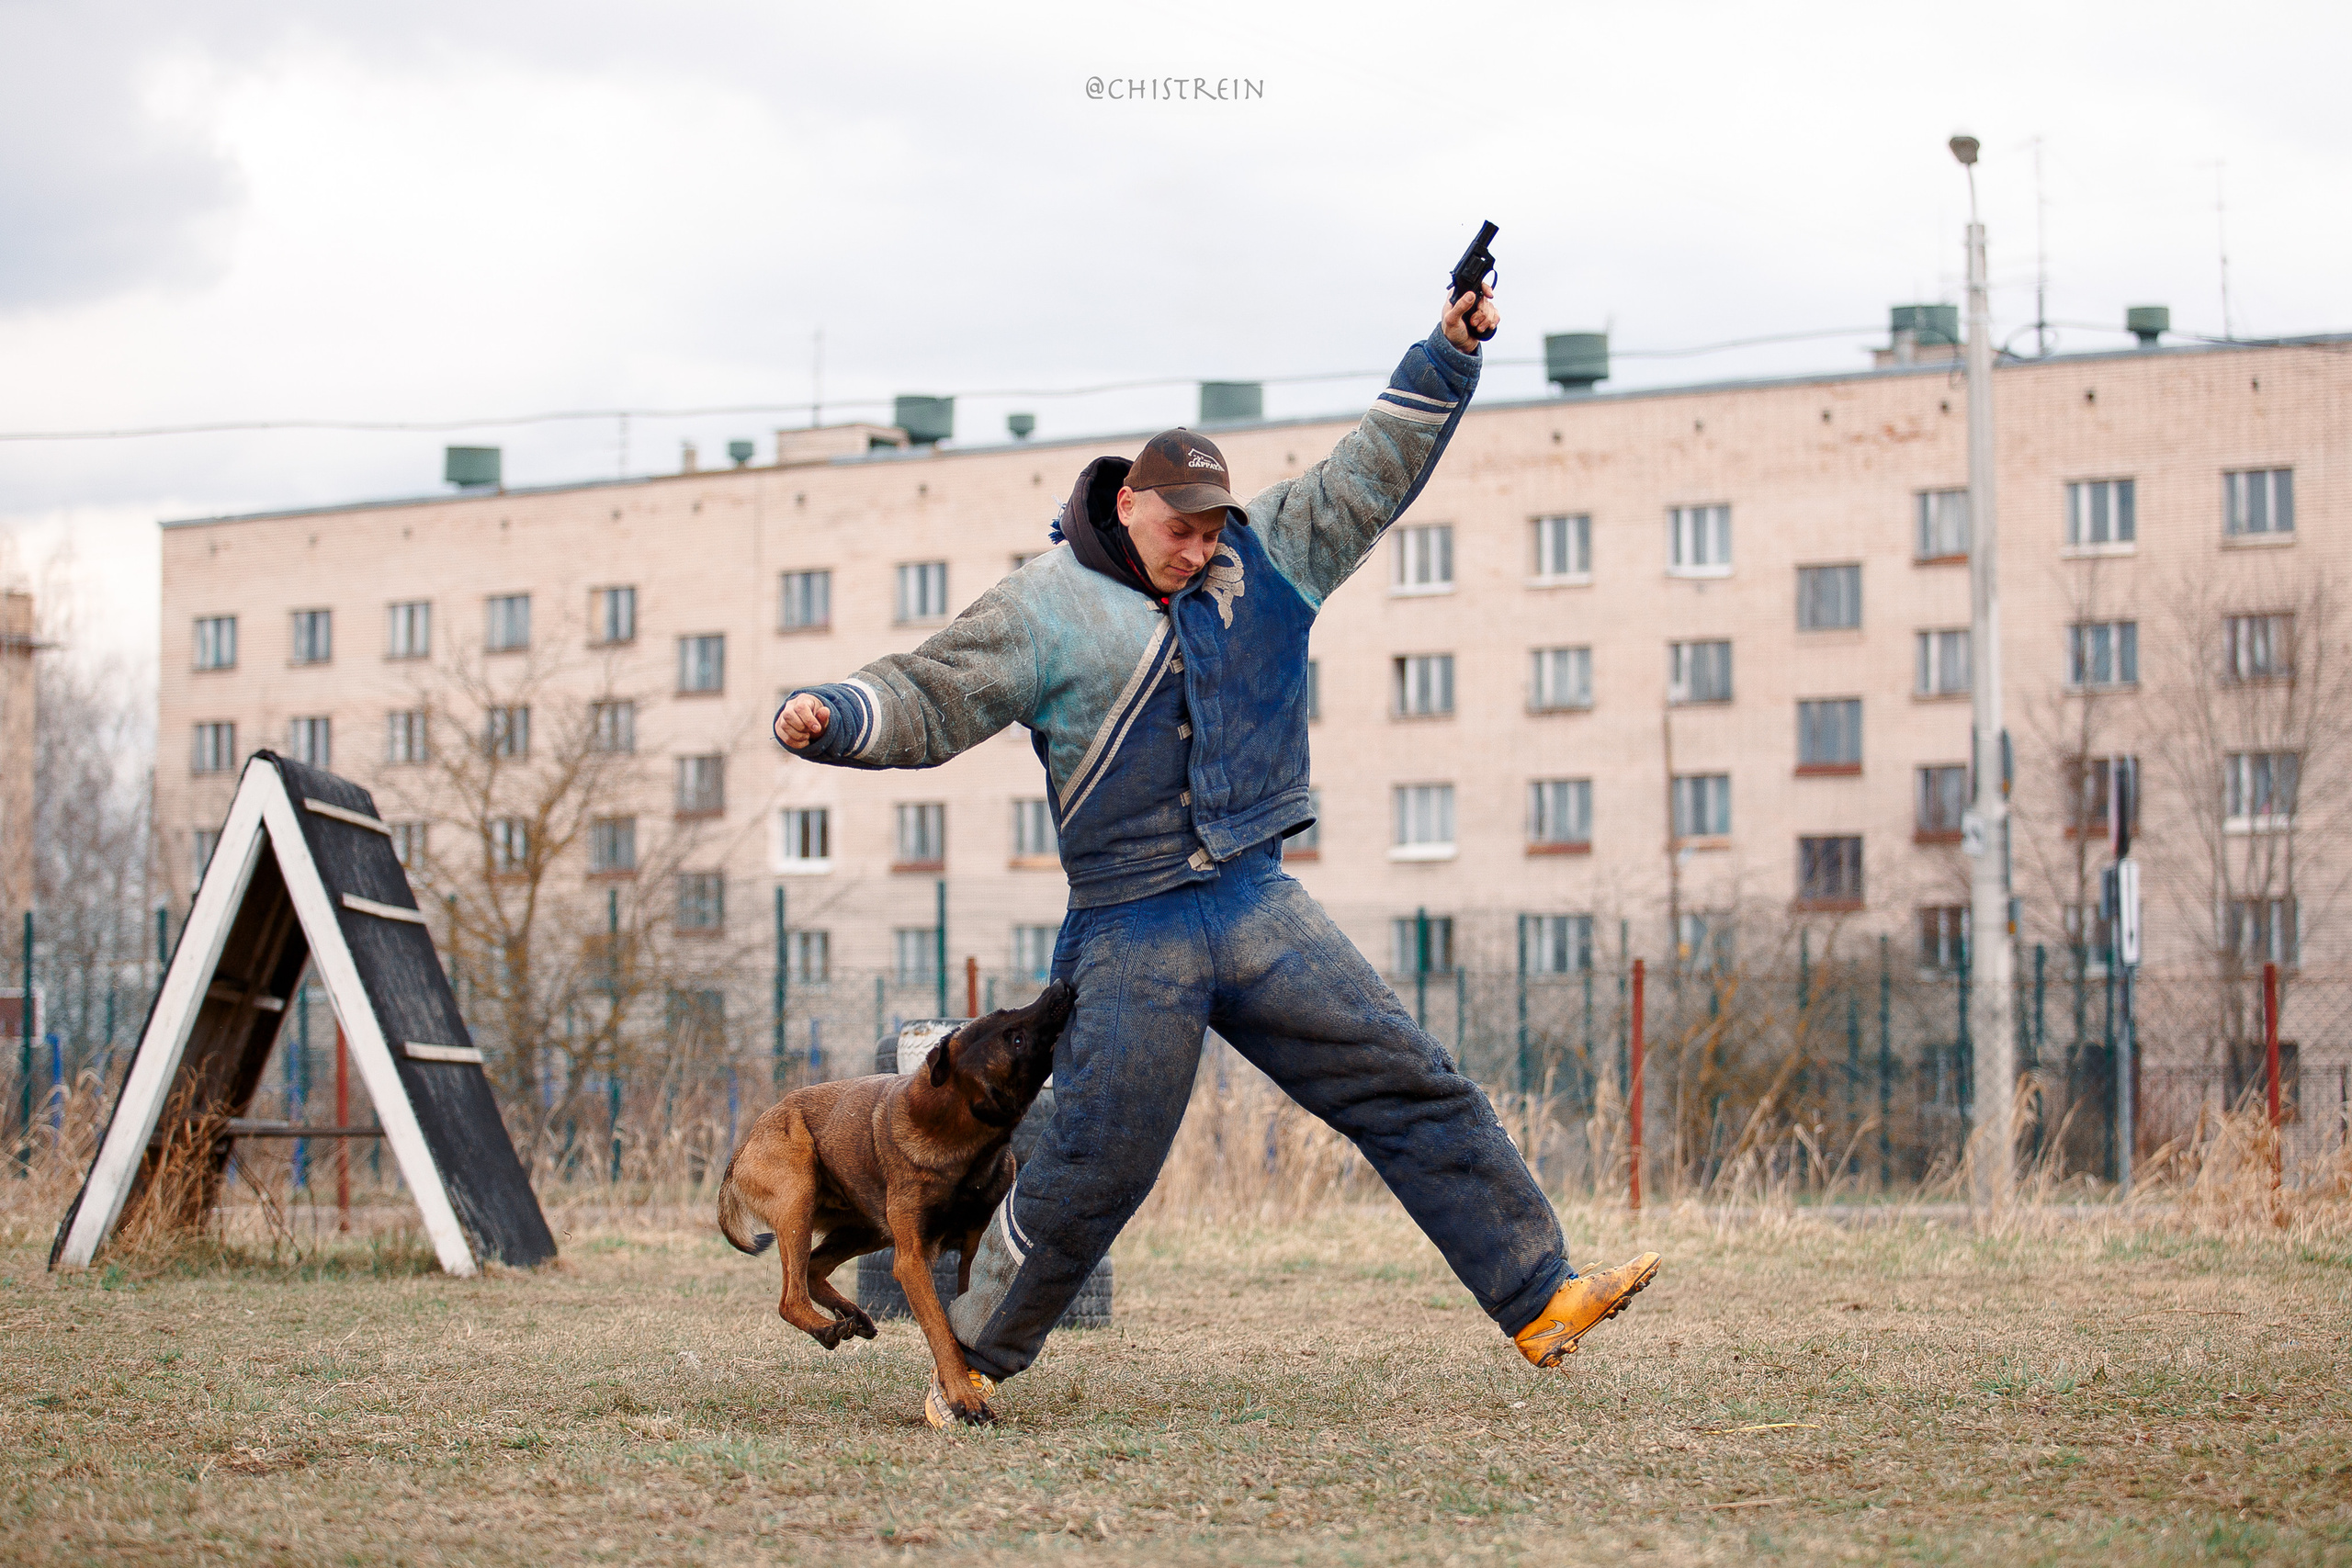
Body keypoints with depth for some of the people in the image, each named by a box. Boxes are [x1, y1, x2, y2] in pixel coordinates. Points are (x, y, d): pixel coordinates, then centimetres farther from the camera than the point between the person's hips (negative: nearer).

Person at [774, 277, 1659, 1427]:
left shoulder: (1264, 555, 10)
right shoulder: (1043, 610, -4)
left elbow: (1371, 475, 19)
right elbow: (925, 702, -9)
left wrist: (1450, 350, 12)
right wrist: (826, 717, -28)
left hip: (1258, 904, 5)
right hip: (1130, 936, -5)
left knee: (1414, 1091, 0)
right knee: (1092, 1170, -3)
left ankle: (1539, 1300, 5)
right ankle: (969, 1361, 15)